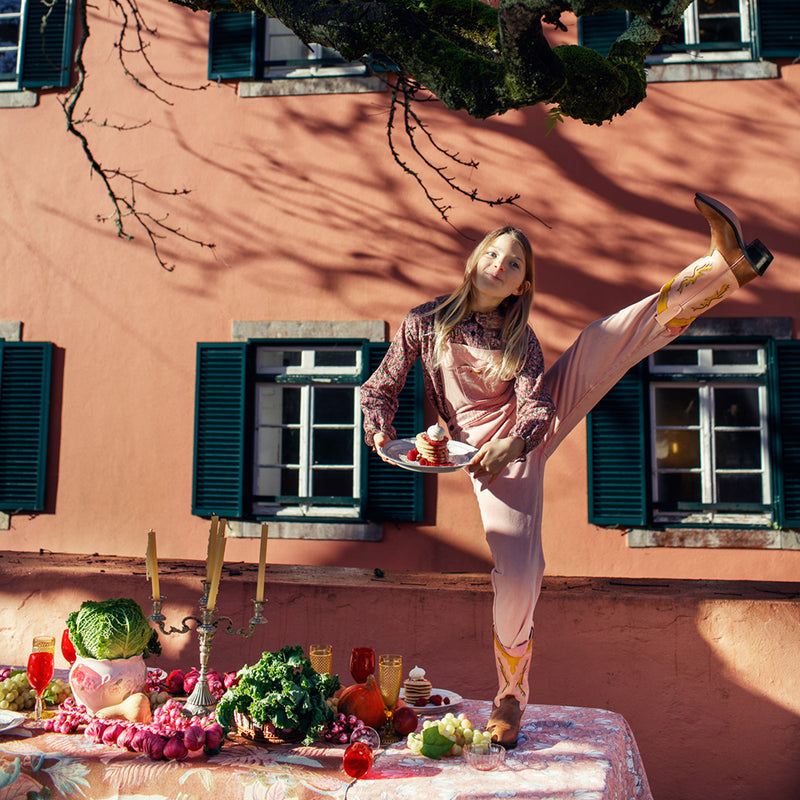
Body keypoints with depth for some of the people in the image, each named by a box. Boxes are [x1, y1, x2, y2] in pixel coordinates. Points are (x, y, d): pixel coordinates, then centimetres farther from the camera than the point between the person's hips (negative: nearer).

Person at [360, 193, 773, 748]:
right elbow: (381, 385, 8)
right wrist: (380, 430, -13)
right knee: (517, 580, -21)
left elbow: (535, 404, -5)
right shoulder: (427, 321, 5)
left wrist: (516, 439, -28)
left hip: (535, 429, 4)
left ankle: (727, 264, -27)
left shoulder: (521, 340, 10)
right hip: (497, 457, -3)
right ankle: (510, 700, 3)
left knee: (604, 338, -14)